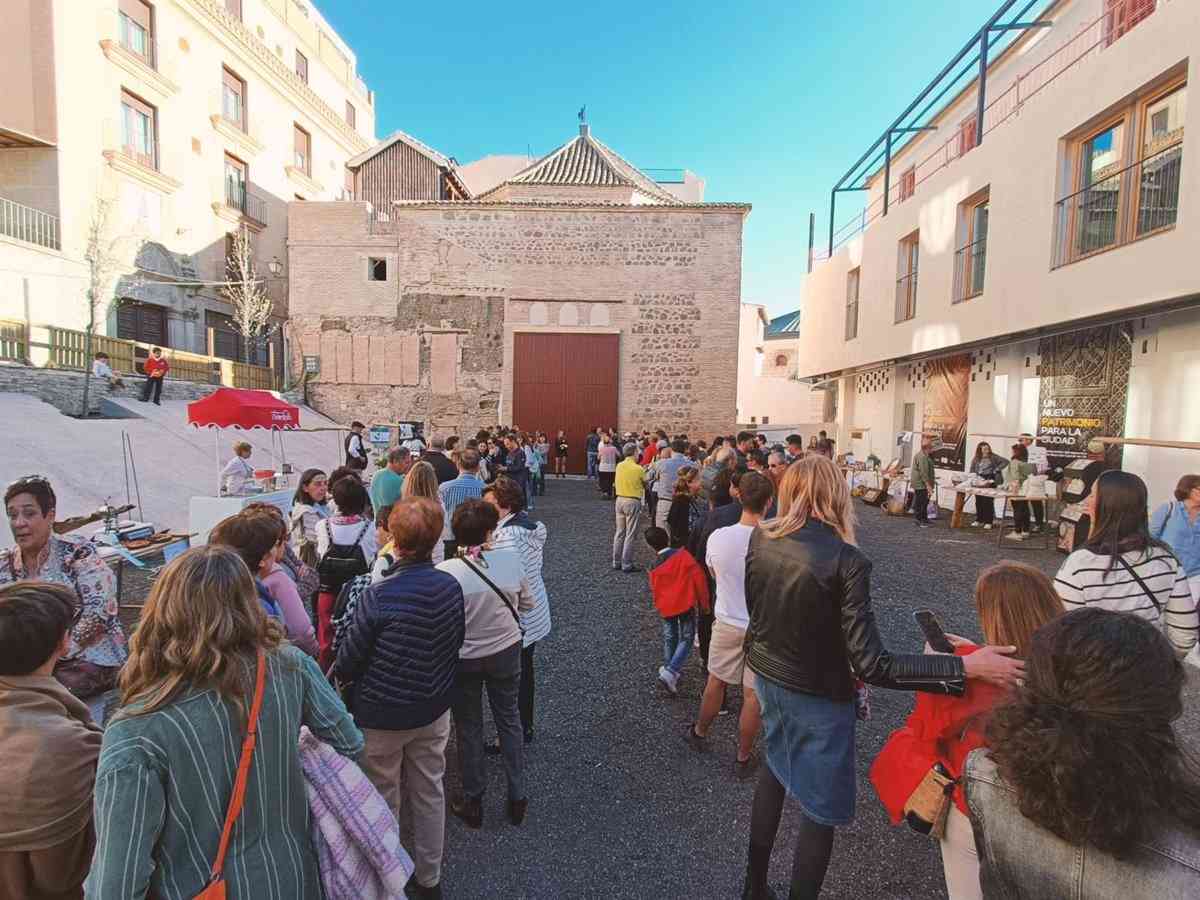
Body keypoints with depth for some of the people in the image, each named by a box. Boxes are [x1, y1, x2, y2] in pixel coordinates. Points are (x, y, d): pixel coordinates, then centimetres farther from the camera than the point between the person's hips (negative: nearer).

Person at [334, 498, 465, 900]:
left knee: (384, 801, 19)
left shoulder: (379, 595, -27)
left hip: (381, 717, -4)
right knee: (430, 793, 21)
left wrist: (335, 674, 8)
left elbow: (348, 658, -15)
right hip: (435, 710, 5)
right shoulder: (451, 586, -11)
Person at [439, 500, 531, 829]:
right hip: (506, 651, 2)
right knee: (509, 719, 22)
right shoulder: (511, 559, -20)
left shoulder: (445, 572, -25)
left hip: (464, 657, -1)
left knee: (469, 727, 20)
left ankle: (473, 802, 37)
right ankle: (517, 797, 35)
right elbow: (526, 604, -5)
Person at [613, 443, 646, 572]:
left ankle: (616, 562, 21)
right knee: (630, 535, 1)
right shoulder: (638, 469, -13)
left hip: (620, 500, 6)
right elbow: (645, 485, -3)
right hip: (633, 502, -6)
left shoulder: (619, 466, 2)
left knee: (619, 532, 14)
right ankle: (627, 564, 5)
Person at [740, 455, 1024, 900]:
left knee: (775, 767, 30)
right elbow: (870, 664, -25)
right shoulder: (846, 560, -26)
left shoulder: (760, 537, -10)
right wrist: (967, 666, -22)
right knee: (820, 807, 16)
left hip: (766, 675, 6)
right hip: (816, 695, -6)